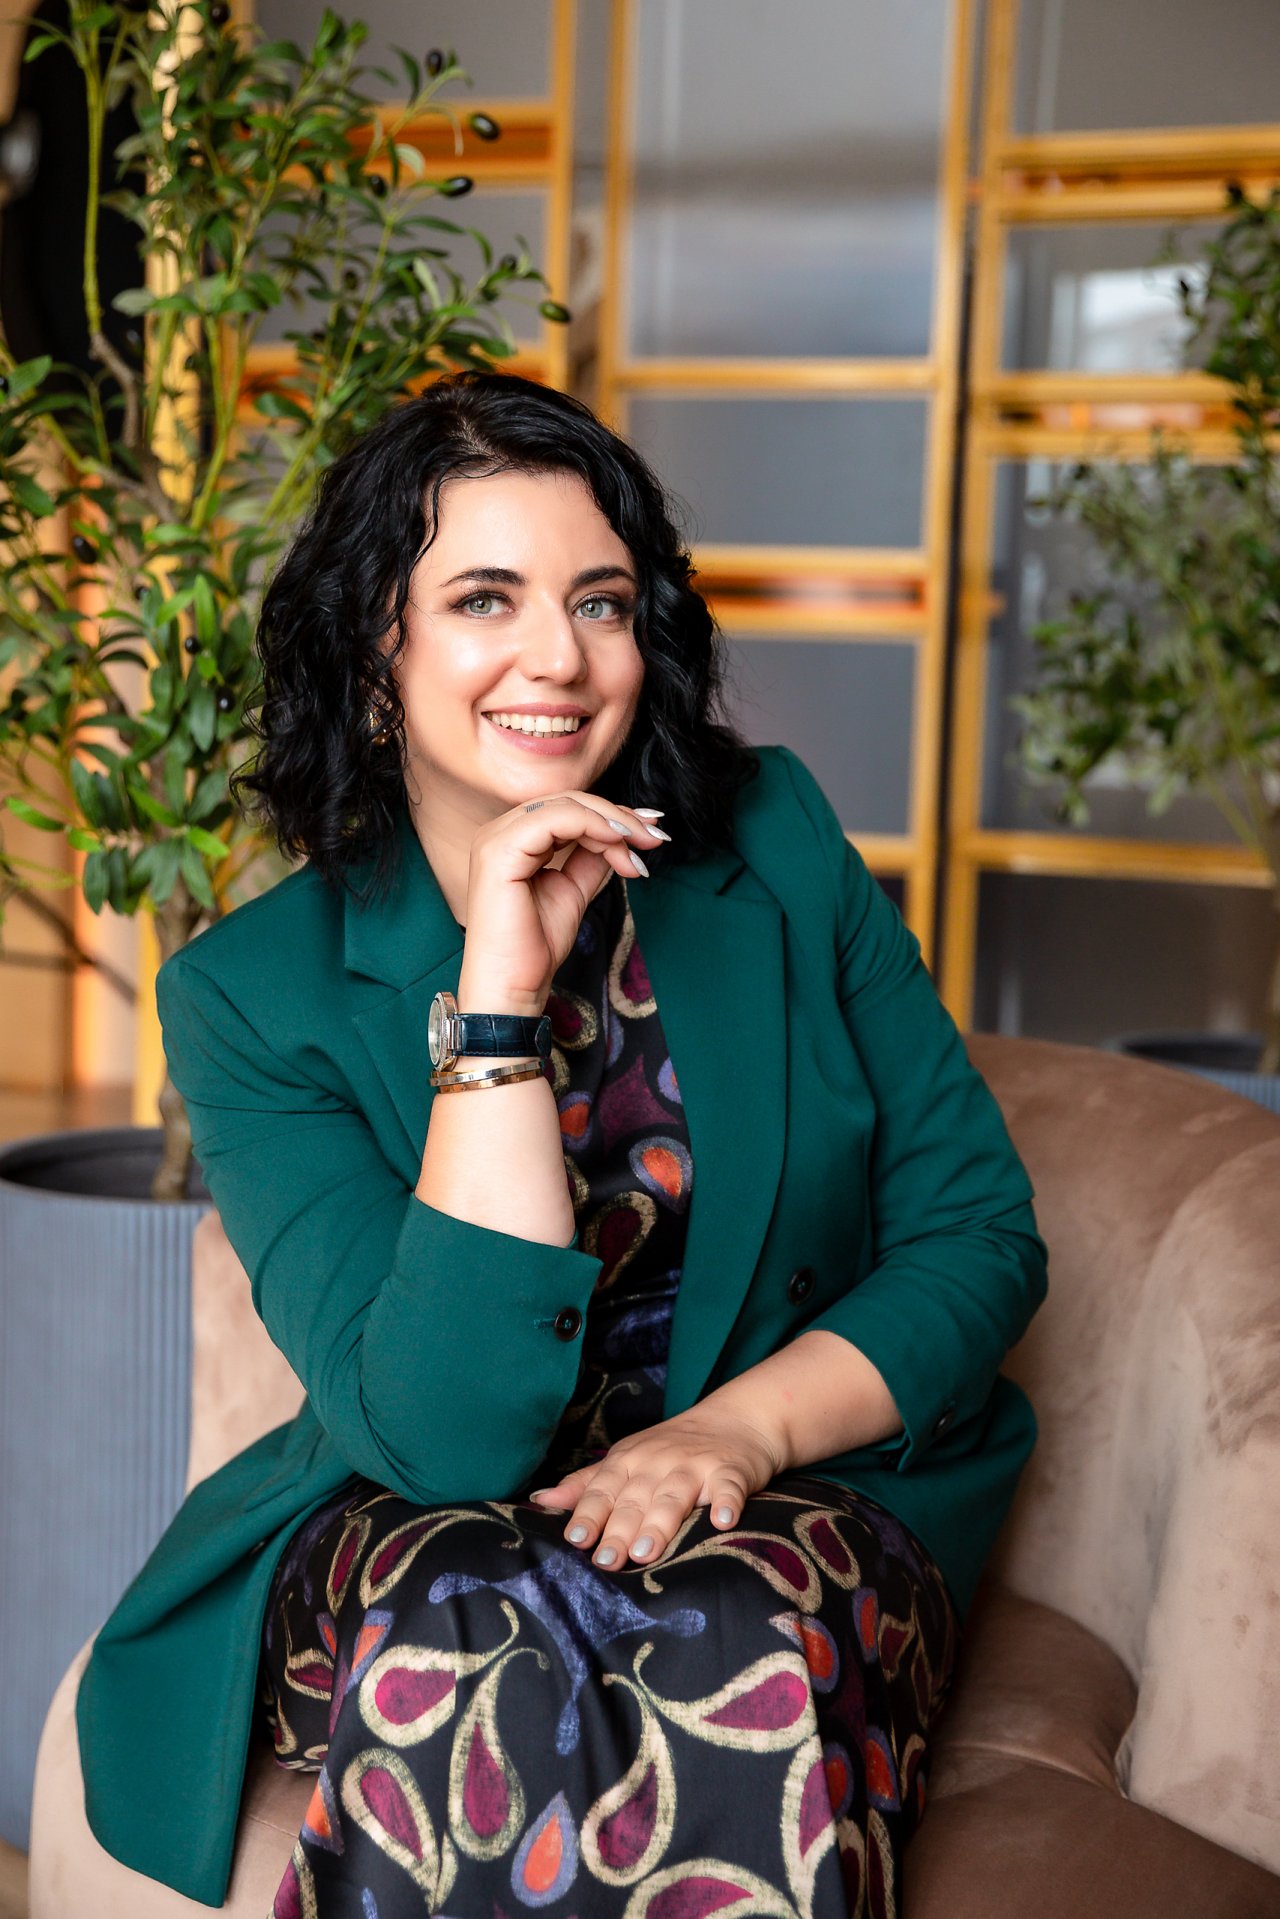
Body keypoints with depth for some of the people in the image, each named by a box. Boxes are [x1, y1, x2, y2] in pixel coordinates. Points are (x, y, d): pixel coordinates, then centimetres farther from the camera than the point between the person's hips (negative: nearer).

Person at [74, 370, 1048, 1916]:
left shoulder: (776, 842, 0)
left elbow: (979, 1233, 1)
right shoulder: (250, 993, -8)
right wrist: (499, 996, -24)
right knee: (481, 1660, -35)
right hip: (415, 1544, -1)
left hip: (789, 1499, 1)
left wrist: (740, 1431, -17)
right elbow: (446, 1434, -19)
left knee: (748, 1668, -33)